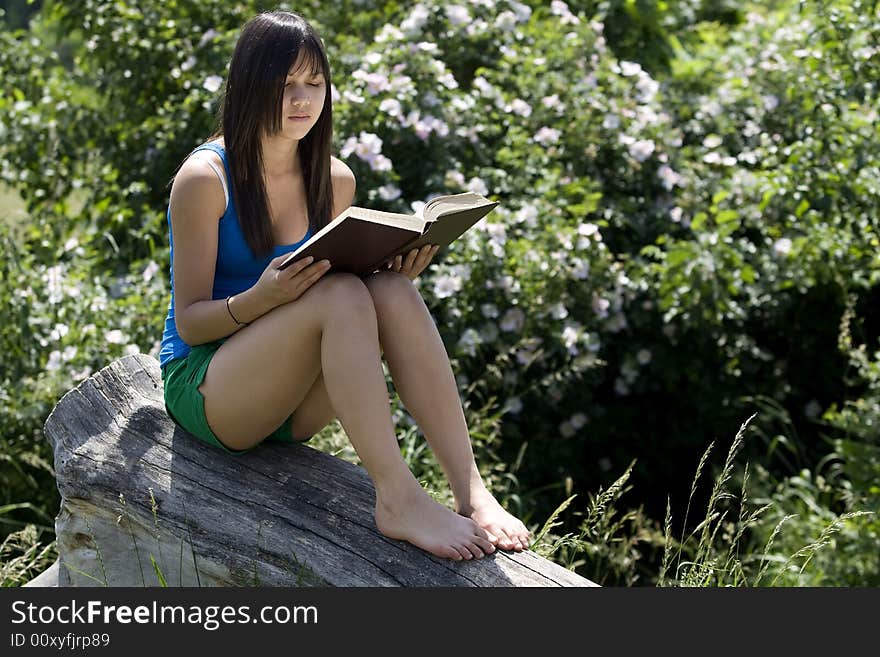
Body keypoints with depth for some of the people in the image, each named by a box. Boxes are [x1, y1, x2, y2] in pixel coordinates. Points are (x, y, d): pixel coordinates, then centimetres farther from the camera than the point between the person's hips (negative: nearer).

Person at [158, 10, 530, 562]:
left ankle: (472, 492, -31)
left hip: (292, 403, 5)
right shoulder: (205, 178, -12)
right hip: (203, 387, -5)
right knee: (341, 294, -31)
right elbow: (189, 321, -12)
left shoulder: (335, 181, 5)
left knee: (395, 294, -24)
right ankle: (398, 499, -36)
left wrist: (394, 272, -9)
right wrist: (263, 297, -32)